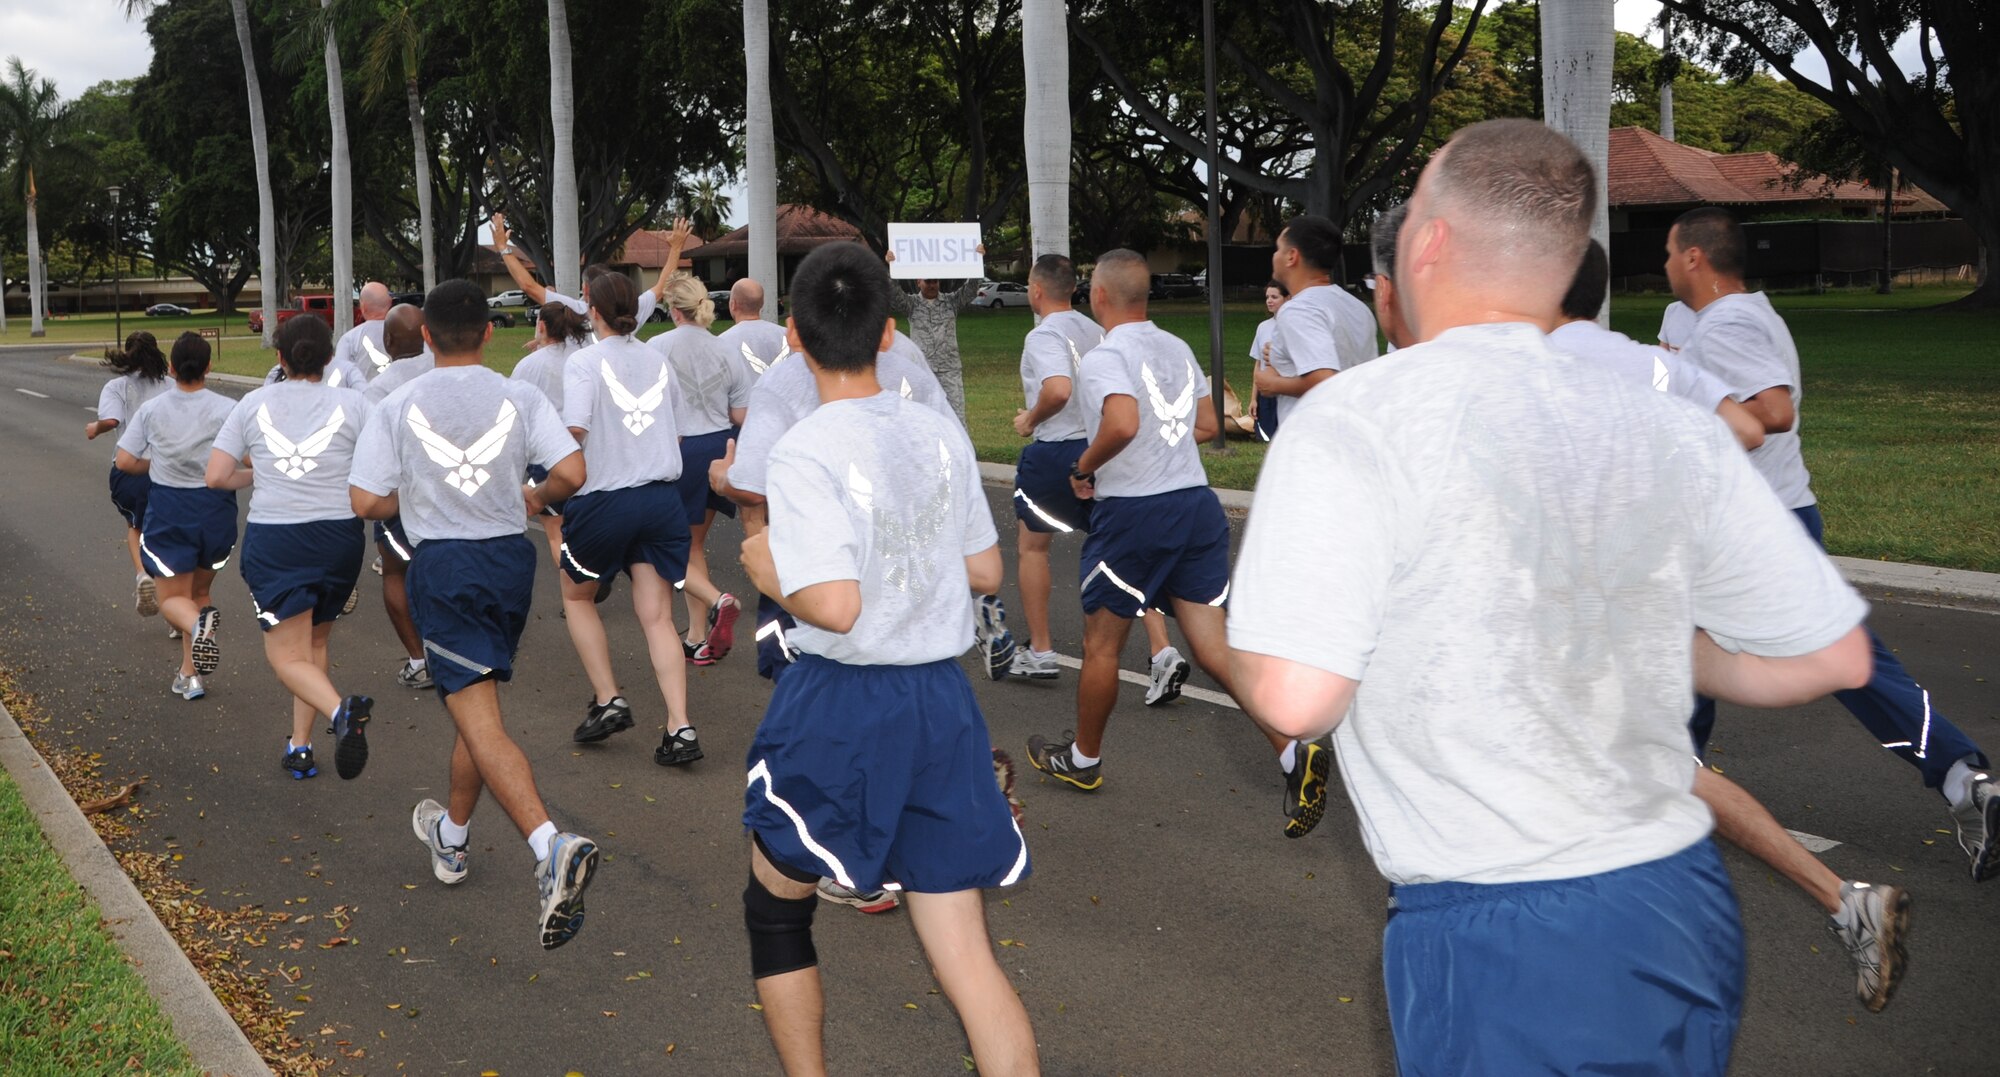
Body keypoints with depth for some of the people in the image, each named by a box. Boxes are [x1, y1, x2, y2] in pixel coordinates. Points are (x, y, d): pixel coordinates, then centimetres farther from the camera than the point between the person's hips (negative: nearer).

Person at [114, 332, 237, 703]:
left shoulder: (151, 410, -2)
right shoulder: (227, 409, -8)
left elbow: (125, 462, -3)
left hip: (168, 508, -1)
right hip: (215, 507, 1)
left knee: (173, 597, 8)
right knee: (199, 590, 20)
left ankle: (198, 625, -28)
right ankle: (190, 672, 14)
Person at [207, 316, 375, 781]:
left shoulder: (253, 403, 5)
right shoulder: (352, 403, 0)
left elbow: (216, 476, 2)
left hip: (272, 539, -1)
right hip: (339, 536, 1)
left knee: (288, 657, 1)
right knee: (316, 642, 20)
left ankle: (340, 710, -28)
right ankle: (300, 745, 18)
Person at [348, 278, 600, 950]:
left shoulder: (396, 409, -4)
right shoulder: (521, 399, 0)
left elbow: (366, 502, -7)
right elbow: (571, 472, -10)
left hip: (442, 564, -4)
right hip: (510, 558, 4)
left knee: (479, 717, -11)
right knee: (476, 701, 22)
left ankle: (551, 847, -32)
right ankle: (451, 837, 40)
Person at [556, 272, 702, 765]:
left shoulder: (584, 362, -6)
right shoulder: (659, 362, 9)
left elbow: (574, 429, -20)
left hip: (604, 499, -4)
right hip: (662, 499, 4)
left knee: (576, 596, 20)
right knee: (658, 617, 4)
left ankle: (608, 701, 11)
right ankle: (680, 728, -7)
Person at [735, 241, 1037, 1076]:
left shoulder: (806, 450, -16)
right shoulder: (942, 434, 2)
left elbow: (834, 605, -24)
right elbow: (986, 572, 10)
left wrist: (768, 570, -6)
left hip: (841, 706, -5)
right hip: (942, 701, 5)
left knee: (775, 906, 21)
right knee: (966, 953, 6)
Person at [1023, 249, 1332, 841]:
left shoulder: (1105, 356, -13)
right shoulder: (1177, 348, 11)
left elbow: (1122, 423, -30)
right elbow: (1207, 425, 18)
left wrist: (1084, 467, -14)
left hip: (1131, 512, -7)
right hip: (1196, 503, 7)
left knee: (1101, 644, 13)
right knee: (1213, 646, 3)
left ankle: (1083, 758, 31)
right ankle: (1295, 754, -11)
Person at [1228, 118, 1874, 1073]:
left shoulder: (1353, 419, -12)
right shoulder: (1671, 433, 2)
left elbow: (1295, 697, -20)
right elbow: (1832, 658, 7)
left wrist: (1241, 652, 3)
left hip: (1500, 949, -5)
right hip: (1686, 909, 6)